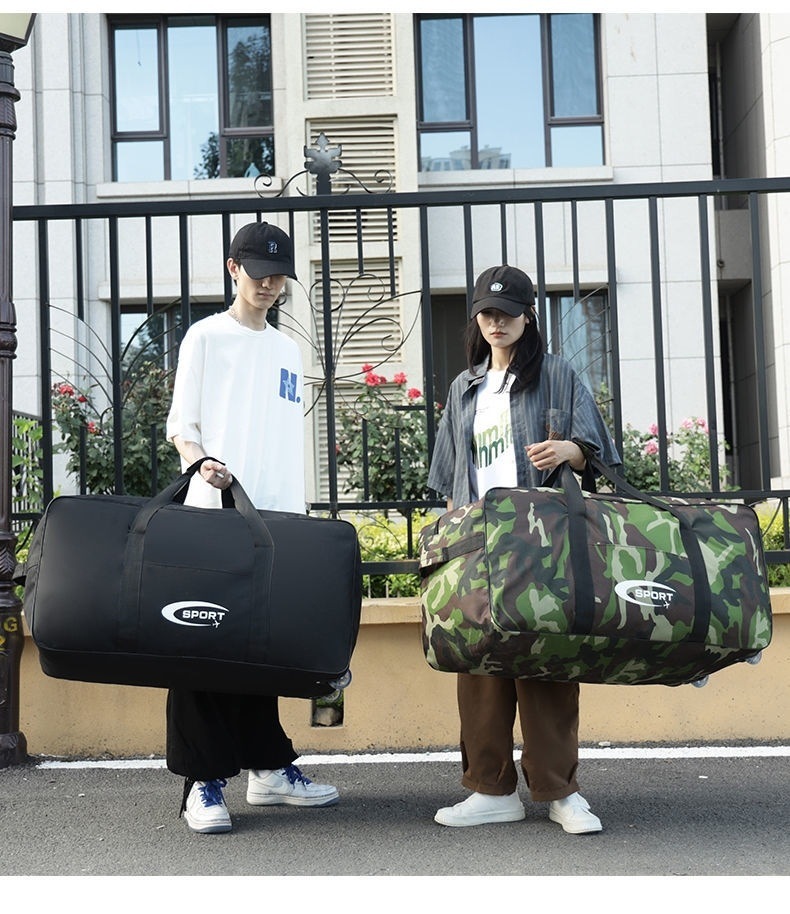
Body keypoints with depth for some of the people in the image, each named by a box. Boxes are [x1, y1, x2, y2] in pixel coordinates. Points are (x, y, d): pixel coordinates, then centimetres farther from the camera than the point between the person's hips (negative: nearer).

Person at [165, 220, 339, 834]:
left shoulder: (287, 349, 20)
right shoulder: (207, 336, 5)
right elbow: (180, 423, 1)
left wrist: (299, 508, 12)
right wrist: (202, 461, -19)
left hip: (275, 517, 5)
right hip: (214, 513, -5)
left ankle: (269, 767, 16)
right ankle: (204, 782, -2)